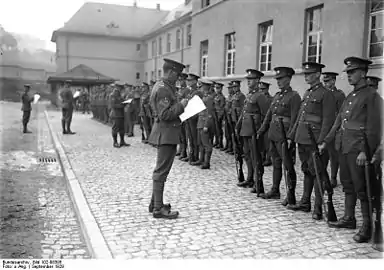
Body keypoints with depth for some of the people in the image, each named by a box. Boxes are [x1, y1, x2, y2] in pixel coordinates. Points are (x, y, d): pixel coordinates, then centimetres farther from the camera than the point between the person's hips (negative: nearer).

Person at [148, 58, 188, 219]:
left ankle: (155, 203, 29)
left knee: (161, 170, 18)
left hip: (167, 134, 11)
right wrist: (181, 105, -16)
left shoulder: (165, 87, 15)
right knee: (161, 171, -4)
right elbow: (164, 114, -24)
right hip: (166, 134, -11)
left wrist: (179, 106, 13)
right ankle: (158, 209, 5)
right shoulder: (163, 89, -18)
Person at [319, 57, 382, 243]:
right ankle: (349, 218, 26)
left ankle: (367, 226, 7)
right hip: (343, 147, 8)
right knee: (347, 185, 15)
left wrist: (365, 151, -20)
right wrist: (326, 141, 14)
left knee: (361, 188, -2)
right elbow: (338, 122, 19)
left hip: (357, 149, -8)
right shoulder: (350, 97, 17)